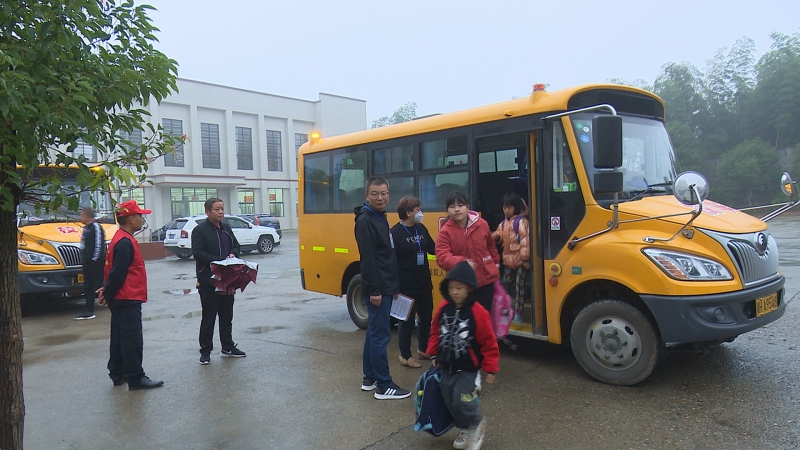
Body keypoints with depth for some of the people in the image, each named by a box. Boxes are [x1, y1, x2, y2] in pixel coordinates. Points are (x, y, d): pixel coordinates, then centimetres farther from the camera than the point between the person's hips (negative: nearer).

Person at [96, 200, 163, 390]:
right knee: (132, 339, -5)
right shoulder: (125, 242, -20)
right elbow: (118, 273, -22)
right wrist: (108, 294, -12)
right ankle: (136, 378, 1)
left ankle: (118, 374, 27)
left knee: (120, 337, 17)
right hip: (127, 299, -11)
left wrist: (108, 292, 12)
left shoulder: (121, 239, 14)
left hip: (122, 298, 11)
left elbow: (115, 271, 16)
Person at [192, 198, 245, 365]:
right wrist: (220, 260, -23)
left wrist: (233, 255, -4)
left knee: (227, 315, 14)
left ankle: (227, 347, 25)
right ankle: (205, 351, 14)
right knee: (208, 317, 2)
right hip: (208, 281, -6)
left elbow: (236, 246, 19)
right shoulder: (199, 230, -9)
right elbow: (198, 253, -17)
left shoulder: (226, 228, 11)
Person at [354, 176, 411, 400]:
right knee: (381, 334, -4)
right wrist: (374, 290, -22)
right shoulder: (365, 220, -14)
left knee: (374, 332, 15)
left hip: (385, 287, 10)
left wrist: (393, 286, 20)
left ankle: (370, 378, 25)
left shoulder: (381, 218, 15)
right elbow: (368, 259, -20)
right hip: (376, 289, -10)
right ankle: (384, 386, 4)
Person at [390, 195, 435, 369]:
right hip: (406, 285, -7)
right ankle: (405, 356, 20)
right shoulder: (395, 232, -14)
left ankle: (423, 349, 36)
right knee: (407, 320, 5)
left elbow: (433, 249, 11)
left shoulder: (421, 228, 7)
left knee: (426, 317, 17)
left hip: (424, 283, 7)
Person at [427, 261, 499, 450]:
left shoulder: (478, 313, -18)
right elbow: (435, 333, 10)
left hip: (468, 369, -5)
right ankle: (464, 428, 37)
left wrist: (490, 368, -9)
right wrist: (434, 355, 10)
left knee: (463, 402, -8)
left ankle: (477, 423, 23)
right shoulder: (443, 308, -4)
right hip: (446, 367, 5)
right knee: (450, 402, 12)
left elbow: (488, 343, -12)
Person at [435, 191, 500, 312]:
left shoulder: (482, 224, -2)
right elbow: (442, 257, -24)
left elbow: (491, 246, 16)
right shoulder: (445, 232, -13)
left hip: (486, 279, 2)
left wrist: (496, 262, 22)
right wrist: (461, 262, -39)